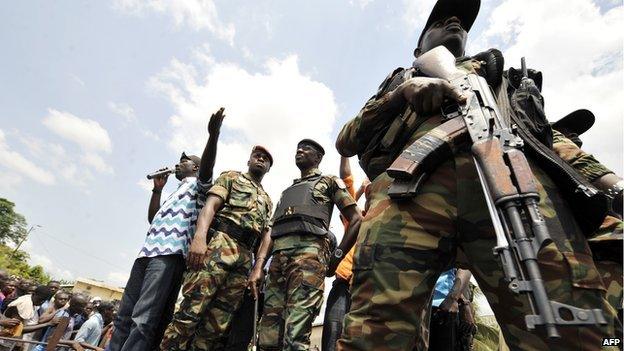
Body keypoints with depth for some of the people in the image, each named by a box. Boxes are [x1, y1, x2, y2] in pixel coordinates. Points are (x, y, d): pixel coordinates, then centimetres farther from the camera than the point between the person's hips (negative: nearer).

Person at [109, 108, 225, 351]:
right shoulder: (175, 193, 36)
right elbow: (152, 218, 35)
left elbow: (207, 166, -13)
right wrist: (157, 189, 29)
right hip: (148, 252, 9)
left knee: (144, 320, -18)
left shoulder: (198, 184, 9)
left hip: (171, 253, -9)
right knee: (124, 316, 6)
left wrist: (213, 135, -29)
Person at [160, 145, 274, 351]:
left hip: (245, 257, 4)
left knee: (218, 323, -1)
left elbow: (265, 236, 19)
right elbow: (210, 205, 1)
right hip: (220, 243, -4)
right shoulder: (231, 177, 18)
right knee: (191, 309, -15)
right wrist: (199, 237, -17)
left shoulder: (267, 201, 29)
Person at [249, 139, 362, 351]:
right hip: (279, 258, 6)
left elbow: (356, 220, 9)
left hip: (309, 252, -6)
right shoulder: (287, 191, 34)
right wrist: (258, 266, 8)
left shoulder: (329, 182, 18)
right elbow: (271, 230, 22)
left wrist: (336, 257, 1)